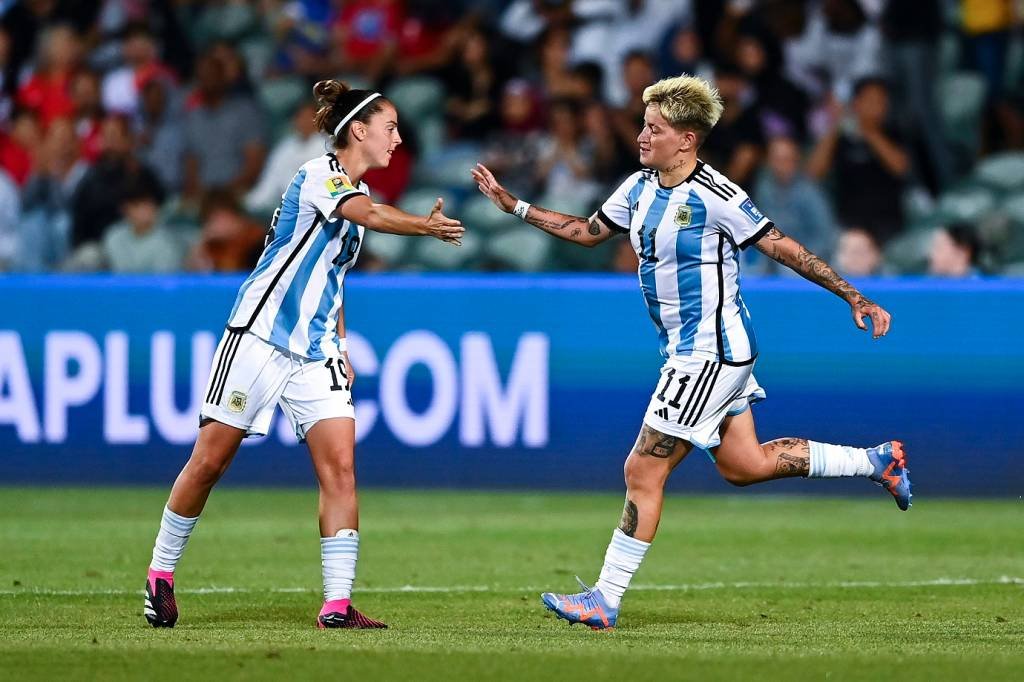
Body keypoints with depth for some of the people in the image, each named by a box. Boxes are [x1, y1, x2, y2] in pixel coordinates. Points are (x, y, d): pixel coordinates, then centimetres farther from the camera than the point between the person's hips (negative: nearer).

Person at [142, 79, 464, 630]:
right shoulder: (318, 175, -11)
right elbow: (371, 215, -33)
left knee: (340, 466, -8)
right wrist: (427, 227, -45)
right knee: (210, 460, -1)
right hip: (259, 334, -7)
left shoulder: (356, 191, 15)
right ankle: (161, 574, 16)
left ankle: (337, 604, -10)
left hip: (316, 353, 8)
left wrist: (340, 347, 19)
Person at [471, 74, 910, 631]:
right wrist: (513, 205, 14)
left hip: (710, 354, -9)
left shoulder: (715, 197, -18)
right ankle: (876, 461, 26)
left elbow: (783, 248, -14)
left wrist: (854, 297, -13)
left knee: (644, 471, -7)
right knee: (742, 465, 14)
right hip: (690, 352, 9)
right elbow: (588, 231, 20)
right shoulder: (640, 188, 7)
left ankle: (605, 600, -2)